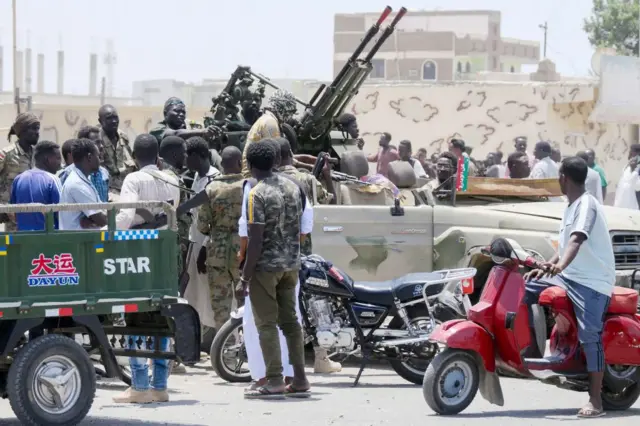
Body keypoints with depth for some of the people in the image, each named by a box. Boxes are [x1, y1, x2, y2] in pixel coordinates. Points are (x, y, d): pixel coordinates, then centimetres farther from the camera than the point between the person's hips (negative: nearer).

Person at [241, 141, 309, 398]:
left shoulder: (257, 194, -15)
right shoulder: (293, 187, 7)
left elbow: (256, 239, -18)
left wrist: (246, 275, -13)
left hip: (266, 265, -7)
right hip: (291, 264, 7)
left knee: (267, 323, -2)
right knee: (290, 320, 11)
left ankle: (274, 381, -5)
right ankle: (299, 379, 11)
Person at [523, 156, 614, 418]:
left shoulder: (586, 204, -14)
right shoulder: (572, 206, 17)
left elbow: (577, 239, -31)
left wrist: (560, 266, -45)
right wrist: (545, 268, 22)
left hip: (591, 281, -10)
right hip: (569, 277, 10)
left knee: (590, 337, -17)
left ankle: (595, 402, -17)